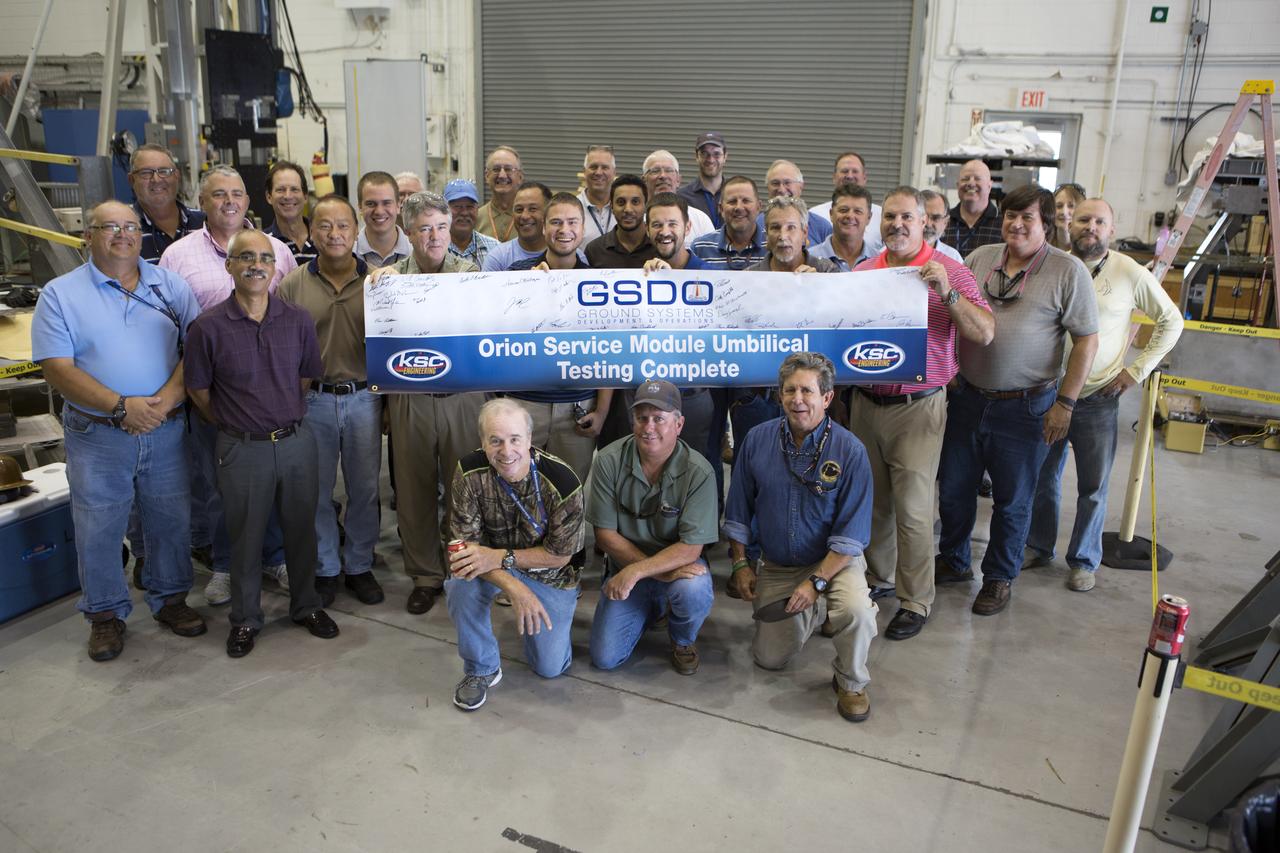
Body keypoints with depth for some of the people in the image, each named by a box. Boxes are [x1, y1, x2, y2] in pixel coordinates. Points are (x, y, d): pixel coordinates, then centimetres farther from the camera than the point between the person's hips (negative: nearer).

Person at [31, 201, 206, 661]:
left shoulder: (171, 286, 5)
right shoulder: (60, 294, -2)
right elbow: (58, 369, -10)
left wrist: (164, 401, -17)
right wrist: (122, 406, -20)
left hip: (166, 431, 2)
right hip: (97, 436, -2)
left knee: (172, 520, 12)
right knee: (98, 529, 8)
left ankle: (170, 599, 31)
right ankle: (105, 614, 26)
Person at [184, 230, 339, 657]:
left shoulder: (298, 321, -2)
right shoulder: (208, 327, -10)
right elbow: (199, 390, 0)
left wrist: (287, 417, 10)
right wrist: (235, 424, 6)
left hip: (296, 441, 3)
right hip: (243, 448, -2)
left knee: (302, 529, 15)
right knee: (245, 537, 11)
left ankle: (306, 606, 34)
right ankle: (245, 619, 29)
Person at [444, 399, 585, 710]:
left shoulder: (562, 482, -28)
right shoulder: (469, 472, -24)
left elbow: (559, 555, -19)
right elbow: (467, 544, -22)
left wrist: (499, 557, -31)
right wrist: (514, 588, -36)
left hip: (549, 571, -1)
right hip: (493, 563, 1)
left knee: (550, 667, 0)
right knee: (461, 585, -32)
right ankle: (482, 669, -6)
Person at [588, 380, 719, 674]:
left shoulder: (698, 473, -20)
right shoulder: (609, 461, -15)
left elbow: (690, 548, -20)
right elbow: (605, 535, -12)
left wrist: (636, 571, -32)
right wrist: (662, 572, -21)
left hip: (679, 563, -2)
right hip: (625, 566, 2)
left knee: (694, 591, -36)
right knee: (605, 658, -7)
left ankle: (683, 639, 3)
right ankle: (651, 608, 25)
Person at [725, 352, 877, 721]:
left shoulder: (850, 450, -18)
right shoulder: (758, 440, -9)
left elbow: (851, 533, -18)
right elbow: (738, 510, 3)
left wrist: (816, 582, -22)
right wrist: (740, 563, 1)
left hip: (834, 561, -3)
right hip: (775, 566, 4)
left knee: (856, 609, -35)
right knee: (770, 659, 5)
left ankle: (851, 683, -3)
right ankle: (815, 614, 36)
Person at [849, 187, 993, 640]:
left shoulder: (949, 271, -4)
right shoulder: (863, 271, 8)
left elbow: (984, 334, -13)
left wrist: (947, 293, -26)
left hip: (918, 406, -4)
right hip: (866, 402, 5)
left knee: (911, 508, -2)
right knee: (872, 500, 14)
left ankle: (915, 602, 12)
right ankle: (878, 578, 32)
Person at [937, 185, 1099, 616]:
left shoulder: (1068, 271, -8)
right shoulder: (980, 258, 4)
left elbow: (1087, 340, -8)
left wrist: (1065, 403, -12)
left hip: (1024, 407, -4)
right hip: (967, 396, 4)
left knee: (1012, 500, 10)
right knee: (953, 487, 15)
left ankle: (999, 577, 29)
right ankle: (953, 562, 36)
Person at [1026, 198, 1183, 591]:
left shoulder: (1130, 274, -6)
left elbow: (1171, 322, 5)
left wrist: (1138, 368, -1)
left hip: (1098, 400, -1)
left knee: (1093, 487, 8)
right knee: (1043, 476, 14)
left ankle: (1084, 561, 24)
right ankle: (1039, 547, 31)